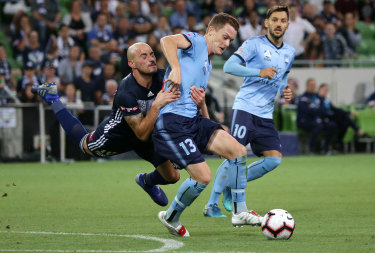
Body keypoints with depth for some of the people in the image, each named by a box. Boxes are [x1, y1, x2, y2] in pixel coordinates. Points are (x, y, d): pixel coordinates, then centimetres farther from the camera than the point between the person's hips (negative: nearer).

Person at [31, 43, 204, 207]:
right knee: (85, 146, 24)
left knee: (172, 176, 3)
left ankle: (147, 181, 42)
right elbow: (142, 134, -39)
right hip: (119, 133, -4)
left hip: (151, 129, 4)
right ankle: (52, 98, 41)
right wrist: (157, 105, -51)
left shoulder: (161, 77, -27)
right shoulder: (126, 94, -41)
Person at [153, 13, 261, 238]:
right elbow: (167, 41, -21)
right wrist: (176, 69, -34)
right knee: (203, 176, -15)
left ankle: (240, 212, 2)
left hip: (193, 119, 9)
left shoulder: (208, 64, 25)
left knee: (238, 150, -6)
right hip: (172, 120, -9)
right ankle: (171, 218, 10)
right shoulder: (196, 41, -1)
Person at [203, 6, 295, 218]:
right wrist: (259, 72, -23)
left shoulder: (290, 53, 16)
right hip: (245, 108, -6)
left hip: (266, 115, 6)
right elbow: (229, 66, -14)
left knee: (274, 158, -6)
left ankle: (232, 184, 10)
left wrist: (286, 92, 9)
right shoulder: (255, 44, -4)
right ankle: (212, 205, -5)